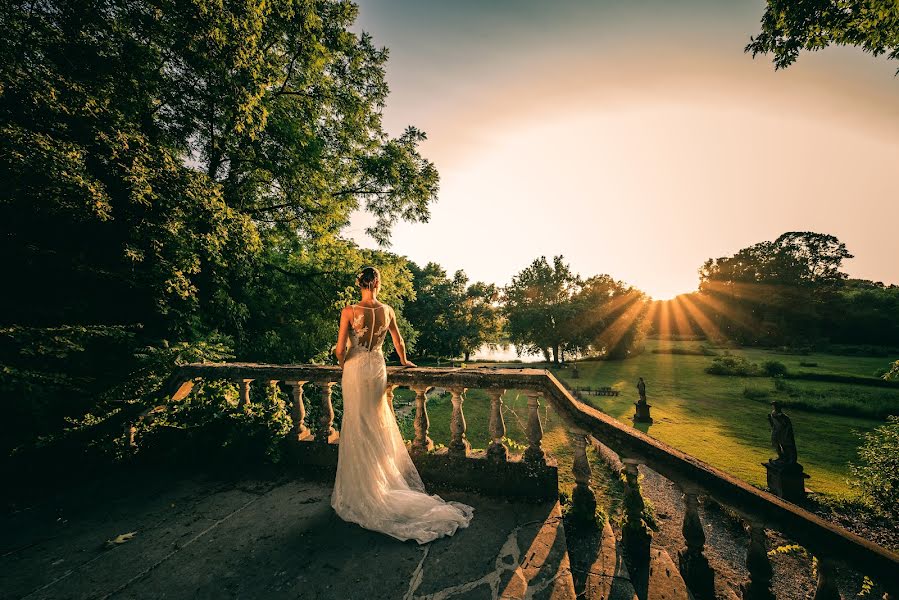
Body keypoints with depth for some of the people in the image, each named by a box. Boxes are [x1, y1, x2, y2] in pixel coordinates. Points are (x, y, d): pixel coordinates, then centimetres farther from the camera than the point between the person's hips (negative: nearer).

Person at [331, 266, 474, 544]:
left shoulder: (349, 311, -13)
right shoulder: (387, 310, -3)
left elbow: (340, 349, -12)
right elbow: (398, 341, 10)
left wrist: (343, 365, 10)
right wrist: (404, 361, 28)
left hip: (355, 369, -3)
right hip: (378, 368, 3)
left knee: (358, 429, 9)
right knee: (379, 426, 17)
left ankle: (361, 491, 23)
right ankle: (382, 486, 32)